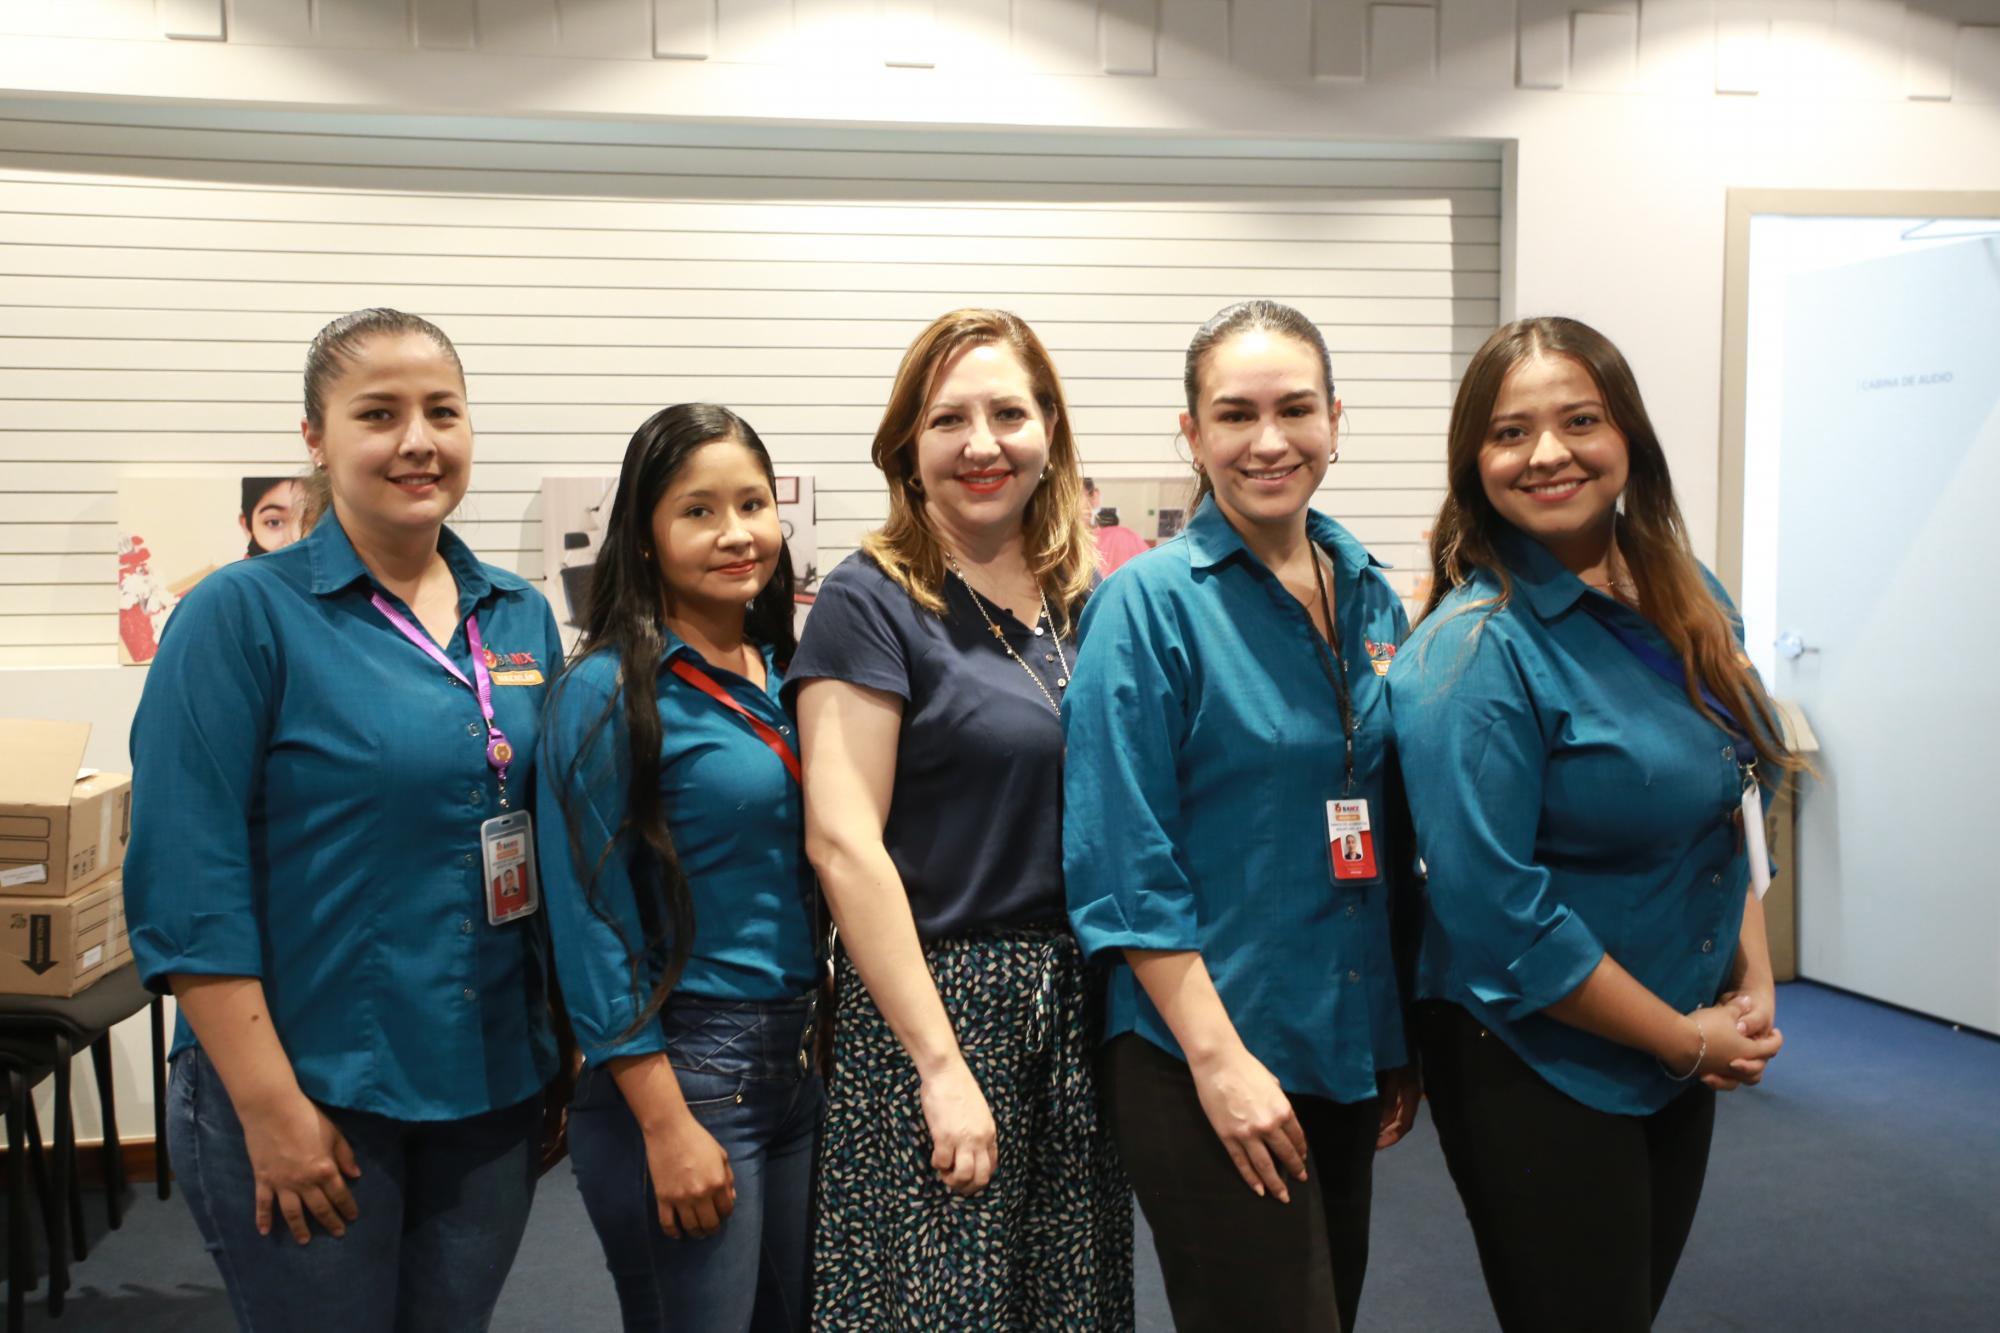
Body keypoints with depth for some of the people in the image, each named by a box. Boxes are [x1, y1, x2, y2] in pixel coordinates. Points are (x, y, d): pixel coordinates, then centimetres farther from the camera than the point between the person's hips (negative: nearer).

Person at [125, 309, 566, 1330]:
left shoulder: (521, 618, 5)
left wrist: (570, 1049, 8)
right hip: (312, 1093, -5)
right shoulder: (244, 613, -10)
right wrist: (270, 1108, -16)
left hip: (492, 1087, 5)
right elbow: (188, 882, -14)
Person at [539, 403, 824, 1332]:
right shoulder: (609, 689, -12)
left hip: (802, 1060, 7)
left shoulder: (782, 675, 7)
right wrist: (667, 1126, -16)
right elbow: (592, 916, -14)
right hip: (677, 1065, -7)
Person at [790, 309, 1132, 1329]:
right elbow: (843, 844, -15)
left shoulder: (1084, 602, 8)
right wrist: (942, 1064, -17)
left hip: (1080, 1007, 6)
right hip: (934, 1004, -5)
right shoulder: (871, 602, -9)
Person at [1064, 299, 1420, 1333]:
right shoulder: (1149, 604, -11)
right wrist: (1218, 1056, -19)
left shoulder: (1370, 596, 7)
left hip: (1349, 1054, 6)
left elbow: (1390, 830, 13)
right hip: (1203, 1058, -6)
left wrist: (1402, 1042, 12)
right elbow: (1124, 860, -15)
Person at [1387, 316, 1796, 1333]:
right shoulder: (1473, 652, -21)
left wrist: (1752, 987, 1)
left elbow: (1725, 808, 13)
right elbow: (1497, 912, -23)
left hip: (1687, 1053, 7)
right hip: (1534, 1069, -7)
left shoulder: (1688, 602, 2)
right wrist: (1688, 1040, -14)